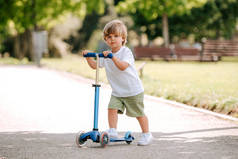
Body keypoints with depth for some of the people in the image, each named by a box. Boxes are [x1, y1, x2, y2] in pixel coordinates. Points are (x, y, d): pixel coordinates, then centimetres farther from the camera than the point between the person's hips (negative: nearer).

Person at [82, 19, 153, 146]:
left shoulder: (126, 52, -15)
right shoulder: (106, 55, 5)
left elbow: (123, 66, -32)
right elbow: (94, 65, 11)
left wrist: (113, 57, -43)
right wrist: (88, 57, -5)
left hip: (133, 91, -5)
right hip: (117, 92, 5)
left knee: (139, 113, 5)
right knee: (112, 108, -15)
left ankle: (146, 134, 18)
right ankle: (112, 131, -11)